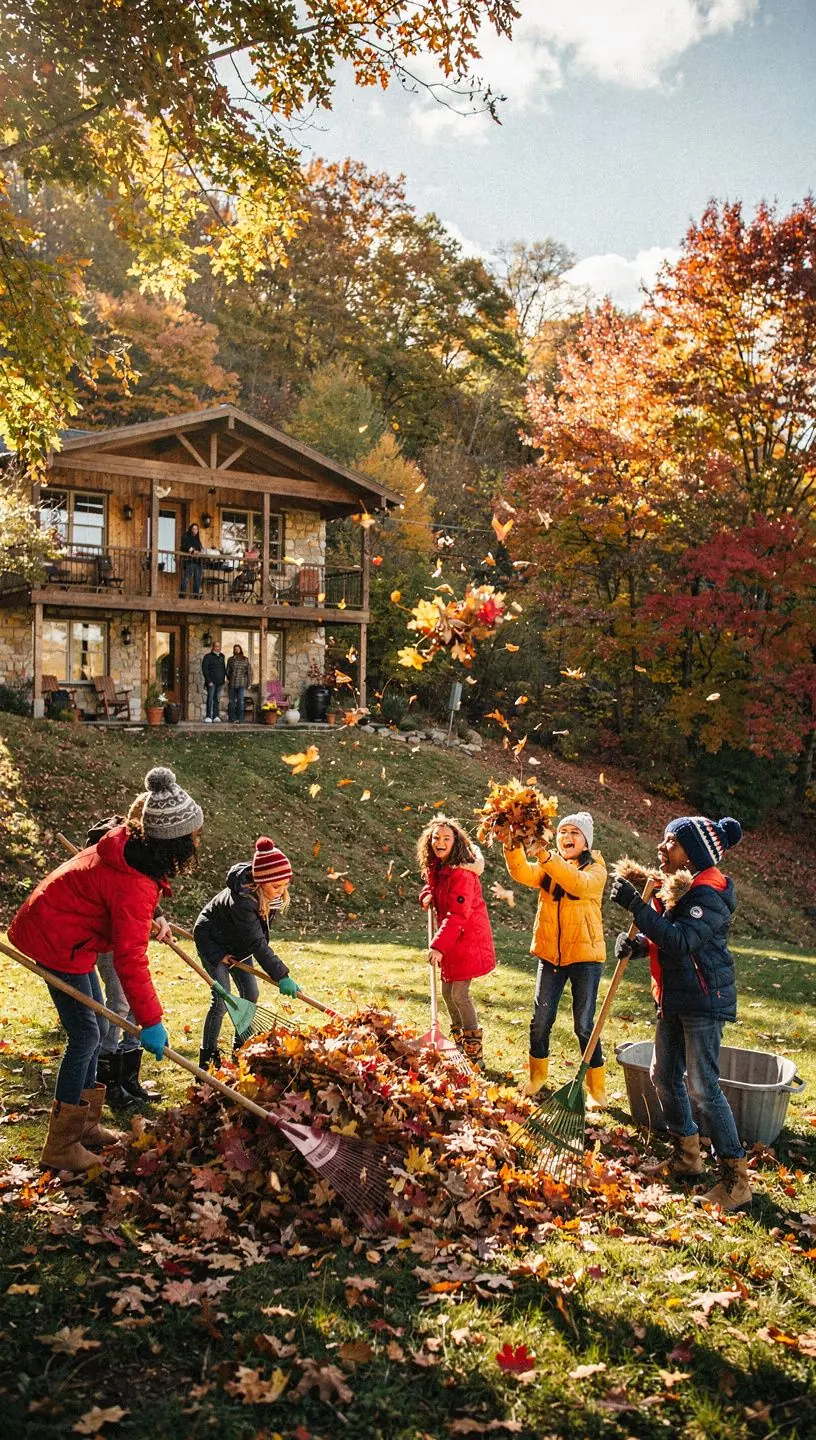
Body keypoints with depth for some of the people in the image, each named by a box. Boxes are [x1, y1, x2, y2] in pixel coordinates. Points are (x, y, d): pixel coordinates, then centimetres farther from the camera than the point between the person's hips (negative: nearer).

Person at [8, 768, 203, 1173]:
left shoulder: (131, 841, -8)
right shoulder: (134, 884, -33)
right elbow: (130, 959, -32)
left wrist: (150, 920, 12)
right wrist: (151, 1021, -27)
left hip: (66, 930, 10)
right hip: (57, 942, -10)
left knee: (92, 1025, 16)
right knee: (85, 1035, -6)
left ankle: (84, 1123, 28)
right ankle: (61, 1147, 4)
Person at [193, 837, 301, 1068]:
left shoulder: (274, 894, -19)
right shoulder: (241, 901, -42)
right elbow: (257, 943, -40)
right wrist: (281, 976, -40)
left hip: (237, 942, 7)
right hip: (212, 940, -7)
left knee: (250, 993, 4)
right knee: (222, 998, -13)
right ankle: (208, 1058, -1)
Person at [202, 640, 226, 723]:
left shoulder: (221, 657, 16)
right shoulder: (208, 657, -2)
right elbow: (204, 669, -7)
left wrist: (224, 679, 8)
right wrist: (209, 681, -13)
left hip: (220, 682, 5)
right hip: (211, 682, -5)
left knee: (217, 699, 5)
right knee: (210, 699, -7)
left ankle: (216, 716, 7)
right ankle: (208, 717, -7)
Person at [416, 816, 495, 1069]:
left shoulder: (461, 873, -22)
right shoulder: (435, 869, 6)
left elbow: (457, 915, -27)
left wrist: (439, 945, -32)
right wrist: (427, 894, 3)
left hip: (467, 940, -9)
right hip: (451, 940, 9)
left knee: (459, 993, -10)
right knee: (447, 992, 13)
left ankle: (475, 1055, -1)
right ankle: (461, 1046, 28)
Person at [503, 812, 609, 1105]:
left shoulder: (596, 867, -6)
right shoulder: (547, 866, 6)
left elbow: (579, 884, -29)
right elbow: (522, 873, -16)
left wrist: (546, 857, -42)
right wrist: (514, 847, -36)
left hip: (585, 954, -4)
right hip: (550, 952, 4)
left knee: (584, 1025, 1)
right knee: (541, 1019, 9)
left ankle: (596, 1088, 16)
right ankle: (537, 1075, 30)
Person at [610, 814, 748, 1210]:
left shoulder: (708, 894, -21)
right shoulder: (675, 886, 7)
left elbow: (681, 941, -33)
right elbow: (662, 937, 17)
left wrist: (636, 906, -34)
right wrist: (635, 943, -5)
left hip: (703, 1000, -10)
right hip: (673, 999, 10)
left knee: (701, 1086, -8)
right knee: (663, 1076, 16)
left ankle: (736, 1178, 2)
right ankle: (686, 1156, 33)